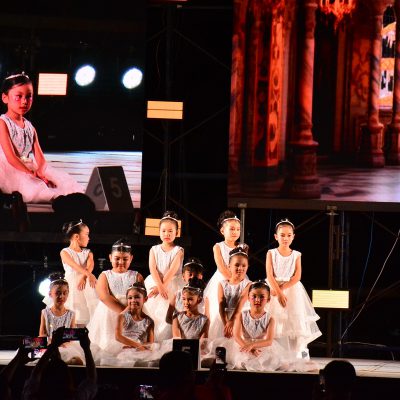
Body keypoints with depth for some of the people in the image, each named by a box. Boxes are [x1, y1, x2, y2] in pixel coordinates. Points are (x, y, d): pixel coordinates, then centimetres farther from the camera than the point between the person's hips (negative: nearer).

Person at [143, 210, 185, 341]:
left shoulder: (178, 251, -2)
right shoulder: (154, 250, 6)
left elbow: (173, 270, -12)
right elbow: (153, 269, -6)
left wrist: (162, 286, -20)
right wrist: (160, 286, -21)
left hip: (172, 285, -3)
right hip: (155, 283, 3)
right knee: (153, 314, -5)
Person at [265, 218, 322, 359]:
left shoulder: (296, 255, 4)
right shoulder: (271, 253, 1)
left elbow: (297, 276, -5)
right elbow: (270, 275, -8)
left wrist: (282, 288, -17)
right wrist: (279, 293, -19)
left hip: (292, 289, 1)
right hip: (274, 289, -1)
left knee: (295, 320, -5)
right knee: (274, 323, -5)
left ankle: (301, 353, -5)